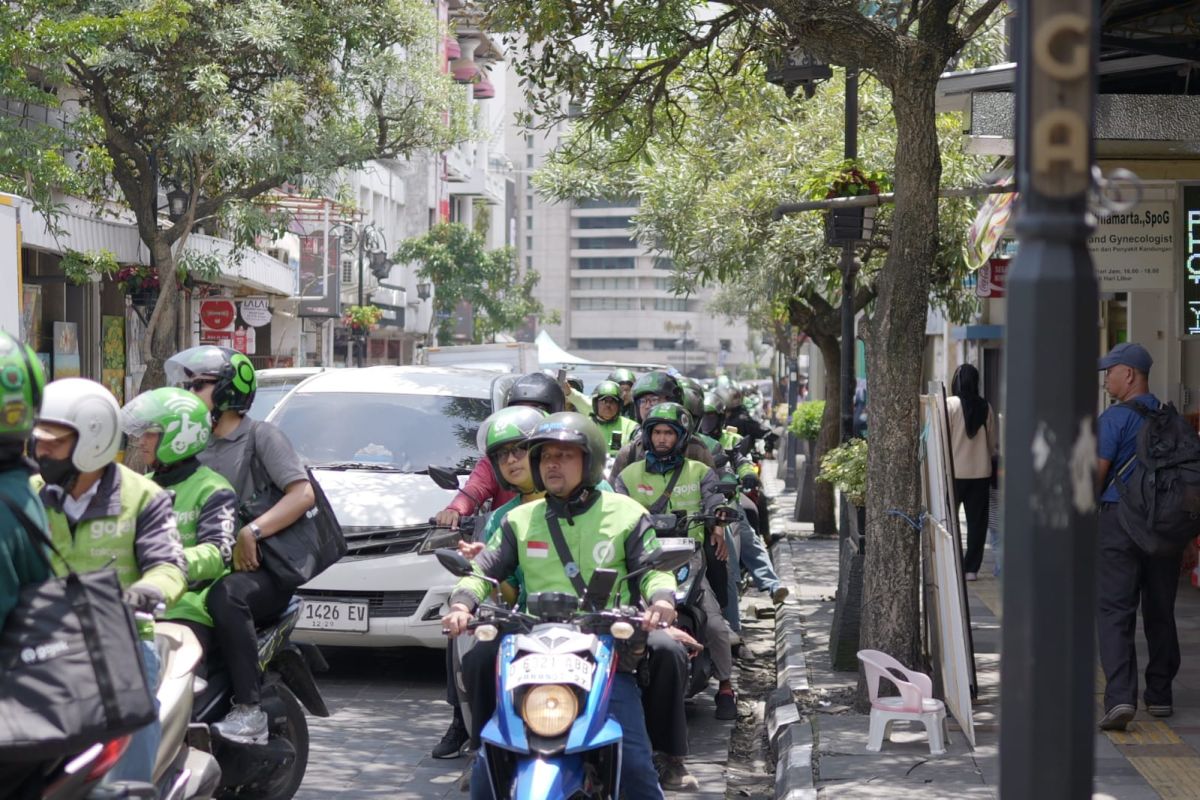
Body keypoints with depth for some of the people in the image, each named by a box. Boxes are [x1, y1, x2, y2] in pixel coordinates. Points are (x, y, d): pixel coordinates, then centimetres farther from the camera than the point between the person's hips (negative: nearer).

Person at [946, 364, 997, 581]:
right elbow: (992, 443, 7)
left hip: (955, 471, -3)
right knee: (977, 521, 8)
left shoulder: (949, 404, -11)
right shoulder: (986, 407, -1)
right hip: (981, 472, 3)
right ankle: (971, 568, 8)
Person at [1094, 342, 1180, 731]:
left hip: (1120, 521, -5)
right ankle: (1160, 695, 21)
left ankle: (1120, 697, -18)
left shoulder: (1114, 418, -9)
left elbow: (1096, 475, -11)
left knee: (1114, 611, -6)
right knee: (1160, 612, 14)